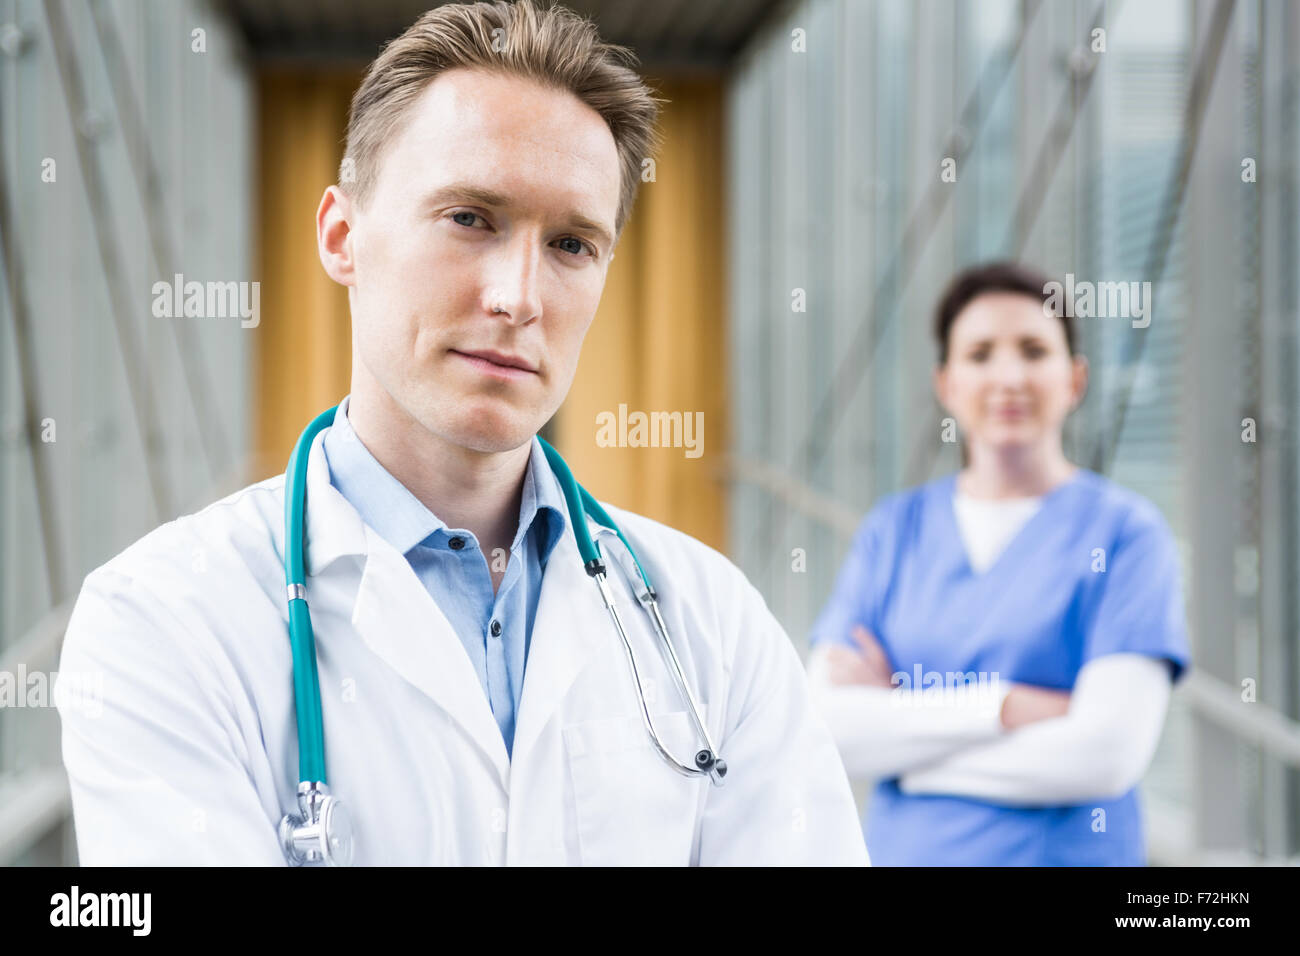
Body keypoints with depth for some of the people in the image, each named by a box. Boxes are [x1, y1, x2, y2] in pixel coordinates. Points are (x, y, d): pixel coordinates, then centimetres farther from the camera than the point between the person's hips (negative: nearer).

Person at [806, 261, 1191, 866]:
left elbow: (1109, 753, -15)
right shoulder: (893, 530, 4)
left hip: (1065, 852, -2)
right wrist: (1002, 706, -16)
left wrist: (896, 734, -8)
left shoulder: (1125, 532, -5)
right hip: (902, 848, 3)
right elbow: (825, 729, -6)